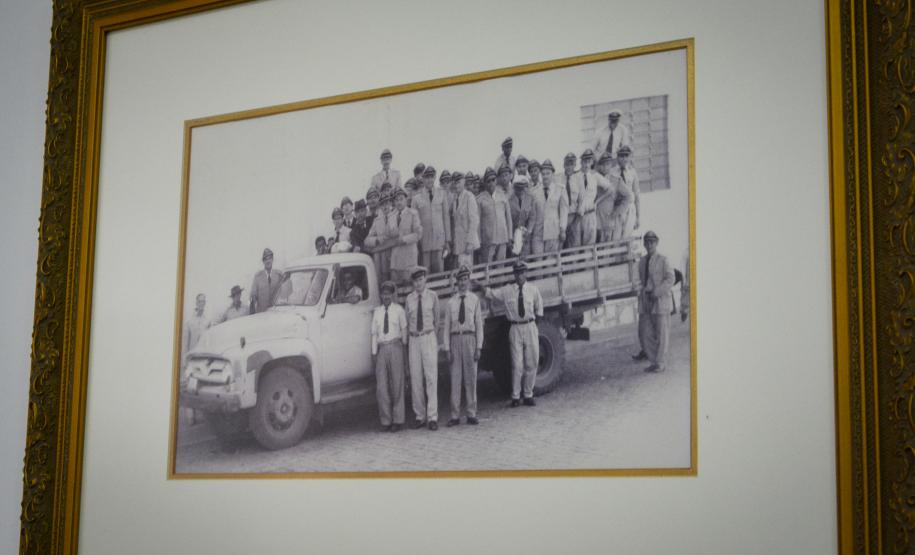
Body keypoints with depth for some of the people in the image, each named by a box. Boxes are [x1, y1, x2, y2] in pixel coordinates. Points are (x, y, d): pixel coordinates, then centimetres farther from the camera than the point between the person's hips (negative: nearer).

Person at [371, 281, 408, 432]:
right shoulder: (377, 311, 10)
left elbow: (404, 329, 7)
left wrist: (404, 345, 6)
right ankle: (386, 421, 7)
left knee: (397, 384, 0)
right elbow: (374, 333, 9)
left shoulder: (399, 310, 2)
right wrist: (374, 353, 5)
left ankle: (397, 420, 6)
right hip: (381, 348, 3)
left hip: (395, 347, -3)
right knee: (381, 386, 1)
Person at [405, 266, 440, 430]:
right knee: (416, 379, 2)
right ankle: (420, 416, 9)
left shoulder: (432, 297, 1)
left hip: (429, 338, -2)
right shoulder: (409, 298, 6)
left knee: (431, 377, -7)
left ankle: (432, 417, -6)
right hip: (414, 339, 2)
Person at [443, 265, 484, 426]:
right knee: (455, 378, 1)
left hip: (470, 338, -1)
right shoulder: (451, 302, 6)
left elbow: (479, 324, 2)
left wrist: (479, 347, -4)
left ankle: (471, 414, 9)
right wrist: (447, 348, 0)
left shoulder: (474, 300, 4)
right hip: (455, 339, 1)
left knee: (471, 378, 3)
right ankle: (455, 416, 4)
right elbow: (447, 326, 6)